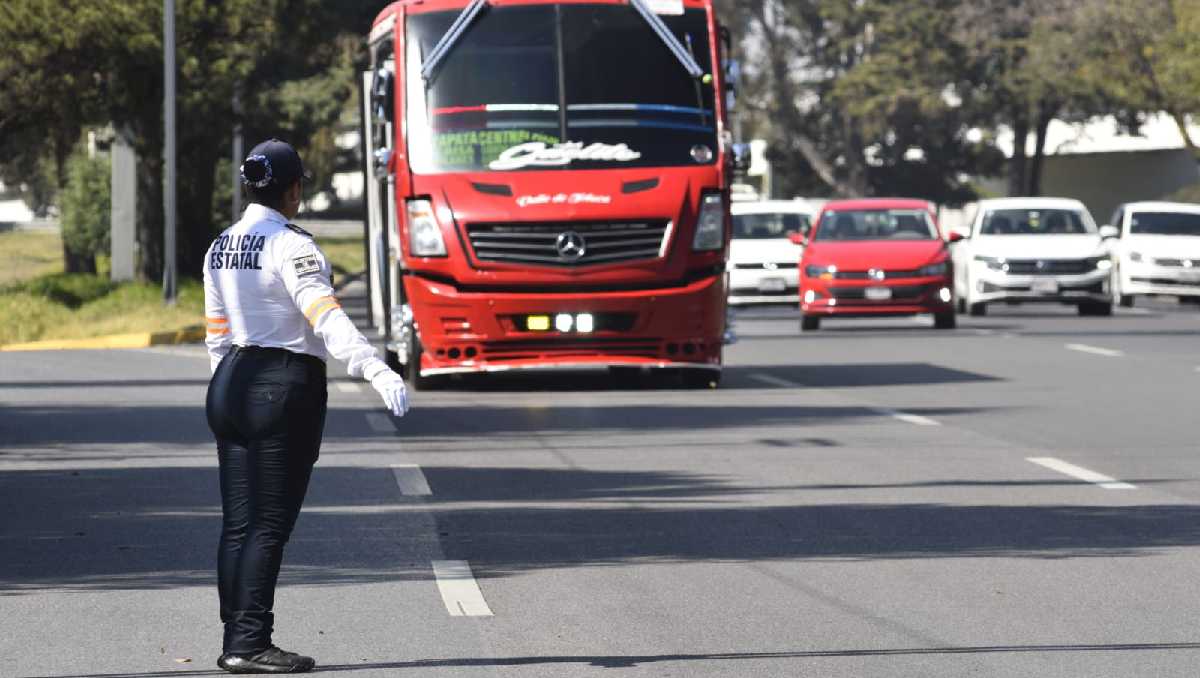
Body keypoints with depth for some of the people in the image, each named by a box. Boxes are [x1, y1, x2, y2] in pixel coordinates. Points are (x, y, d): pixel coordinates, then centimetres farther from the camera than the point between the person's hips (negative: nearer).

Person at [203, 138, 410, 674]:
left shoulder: (220, 248, 10)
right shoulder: (291, 247, -14)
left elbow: (217, 335, 14)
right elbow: (327, 319, -27)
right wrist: (377, 371, -38)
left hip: (230, 386, 8)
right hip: (287, 387, -8)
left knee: (238, 523, 8)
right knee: (270, 524, -4)